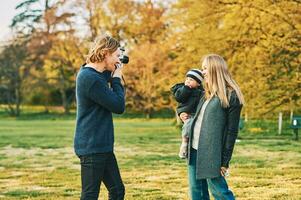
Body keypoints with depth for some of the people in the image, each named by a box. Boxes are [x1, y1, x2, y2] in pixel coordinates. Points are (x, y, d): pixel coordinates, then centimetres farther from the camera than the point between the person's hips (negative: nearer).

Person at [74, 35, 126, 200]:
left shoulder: (91, 74, 9)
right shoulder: (89, 77, -21)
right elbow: (118, 106, -18)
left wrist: (112, 76, 7)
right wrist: (117, 79, -5)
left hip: (103, 146, 10)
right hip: (92, 147, -10)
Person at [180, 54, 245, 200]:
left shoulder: (231, 96, -8)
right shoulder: (207, 94, 16)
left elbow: (232, 131, -10)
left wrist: (225, 161, -12)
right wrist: (189, 118, 8)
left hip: (211, 153, -8)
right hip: (194, 149, 8)